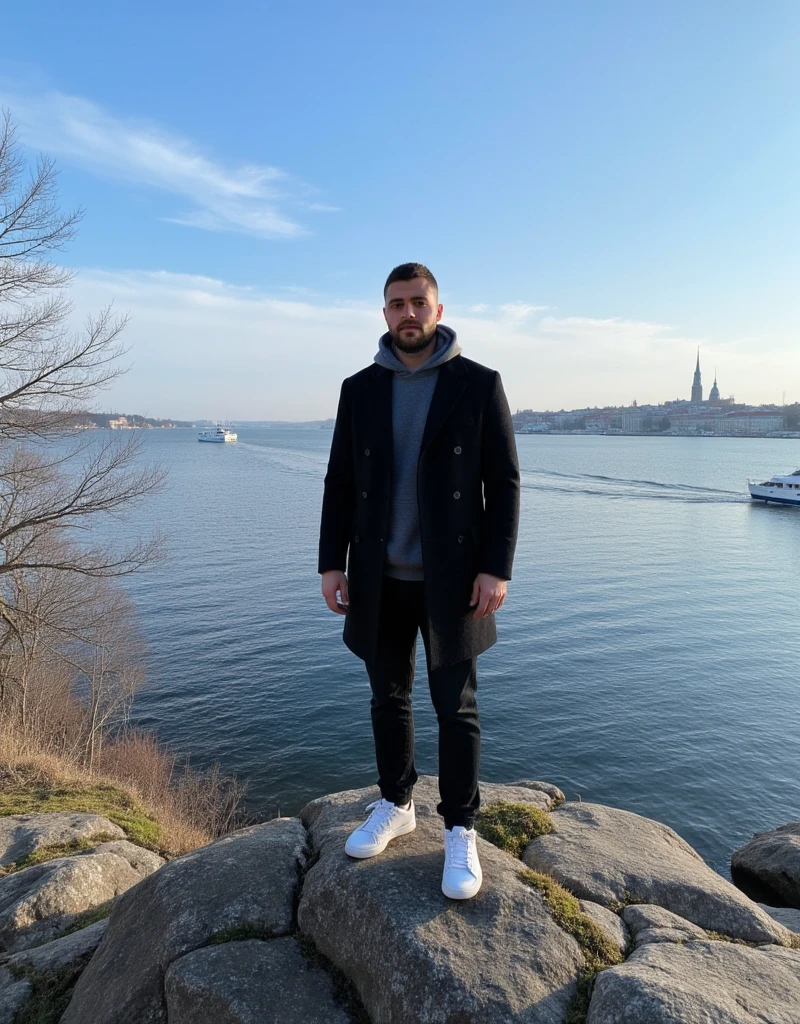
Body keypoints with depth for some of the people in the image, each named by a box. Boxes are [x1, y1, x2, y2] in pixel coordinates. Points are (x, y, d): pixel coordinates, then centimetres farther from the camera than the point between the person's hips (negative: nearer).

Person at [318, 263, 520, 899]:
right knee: (389, 697, 16)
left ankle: (461, 832, 24)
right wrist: (331, 564, -1)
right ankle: (396, 806, 36)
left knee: (456, 706, 6)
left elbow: (504, 481, -5)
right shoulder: (360, 389, 5)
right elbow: (340, 482, 6)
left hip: (450, 577, -3)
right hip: (379, 579, 3)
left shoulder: (479, 384, -3)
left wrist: (497, 568, -12)